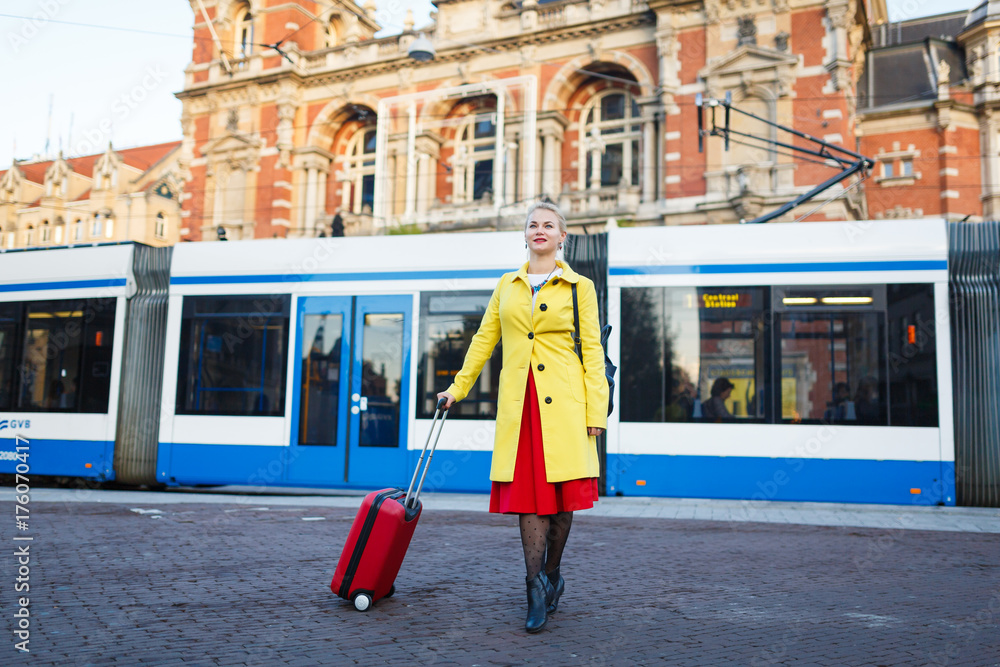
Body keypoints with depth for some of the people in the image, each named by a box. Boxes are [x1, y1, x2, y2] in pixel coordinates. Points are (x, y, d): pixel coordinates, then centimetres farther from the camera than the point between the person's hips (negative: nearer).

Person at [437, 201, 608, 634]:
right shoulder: (507, 286, 15)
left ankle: (550, 574, 22)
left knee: (561, 494, 1)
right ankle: (538, 590, 4)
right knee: (528, 494, -2)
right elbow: (484, 339, 20)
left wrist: (596, 411, -5)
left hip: (563, 403, -2)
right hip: (519, 402, 2)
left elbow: (592, 351, 2)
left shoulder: (579, 287, 6)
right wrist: (458, 387, 17)